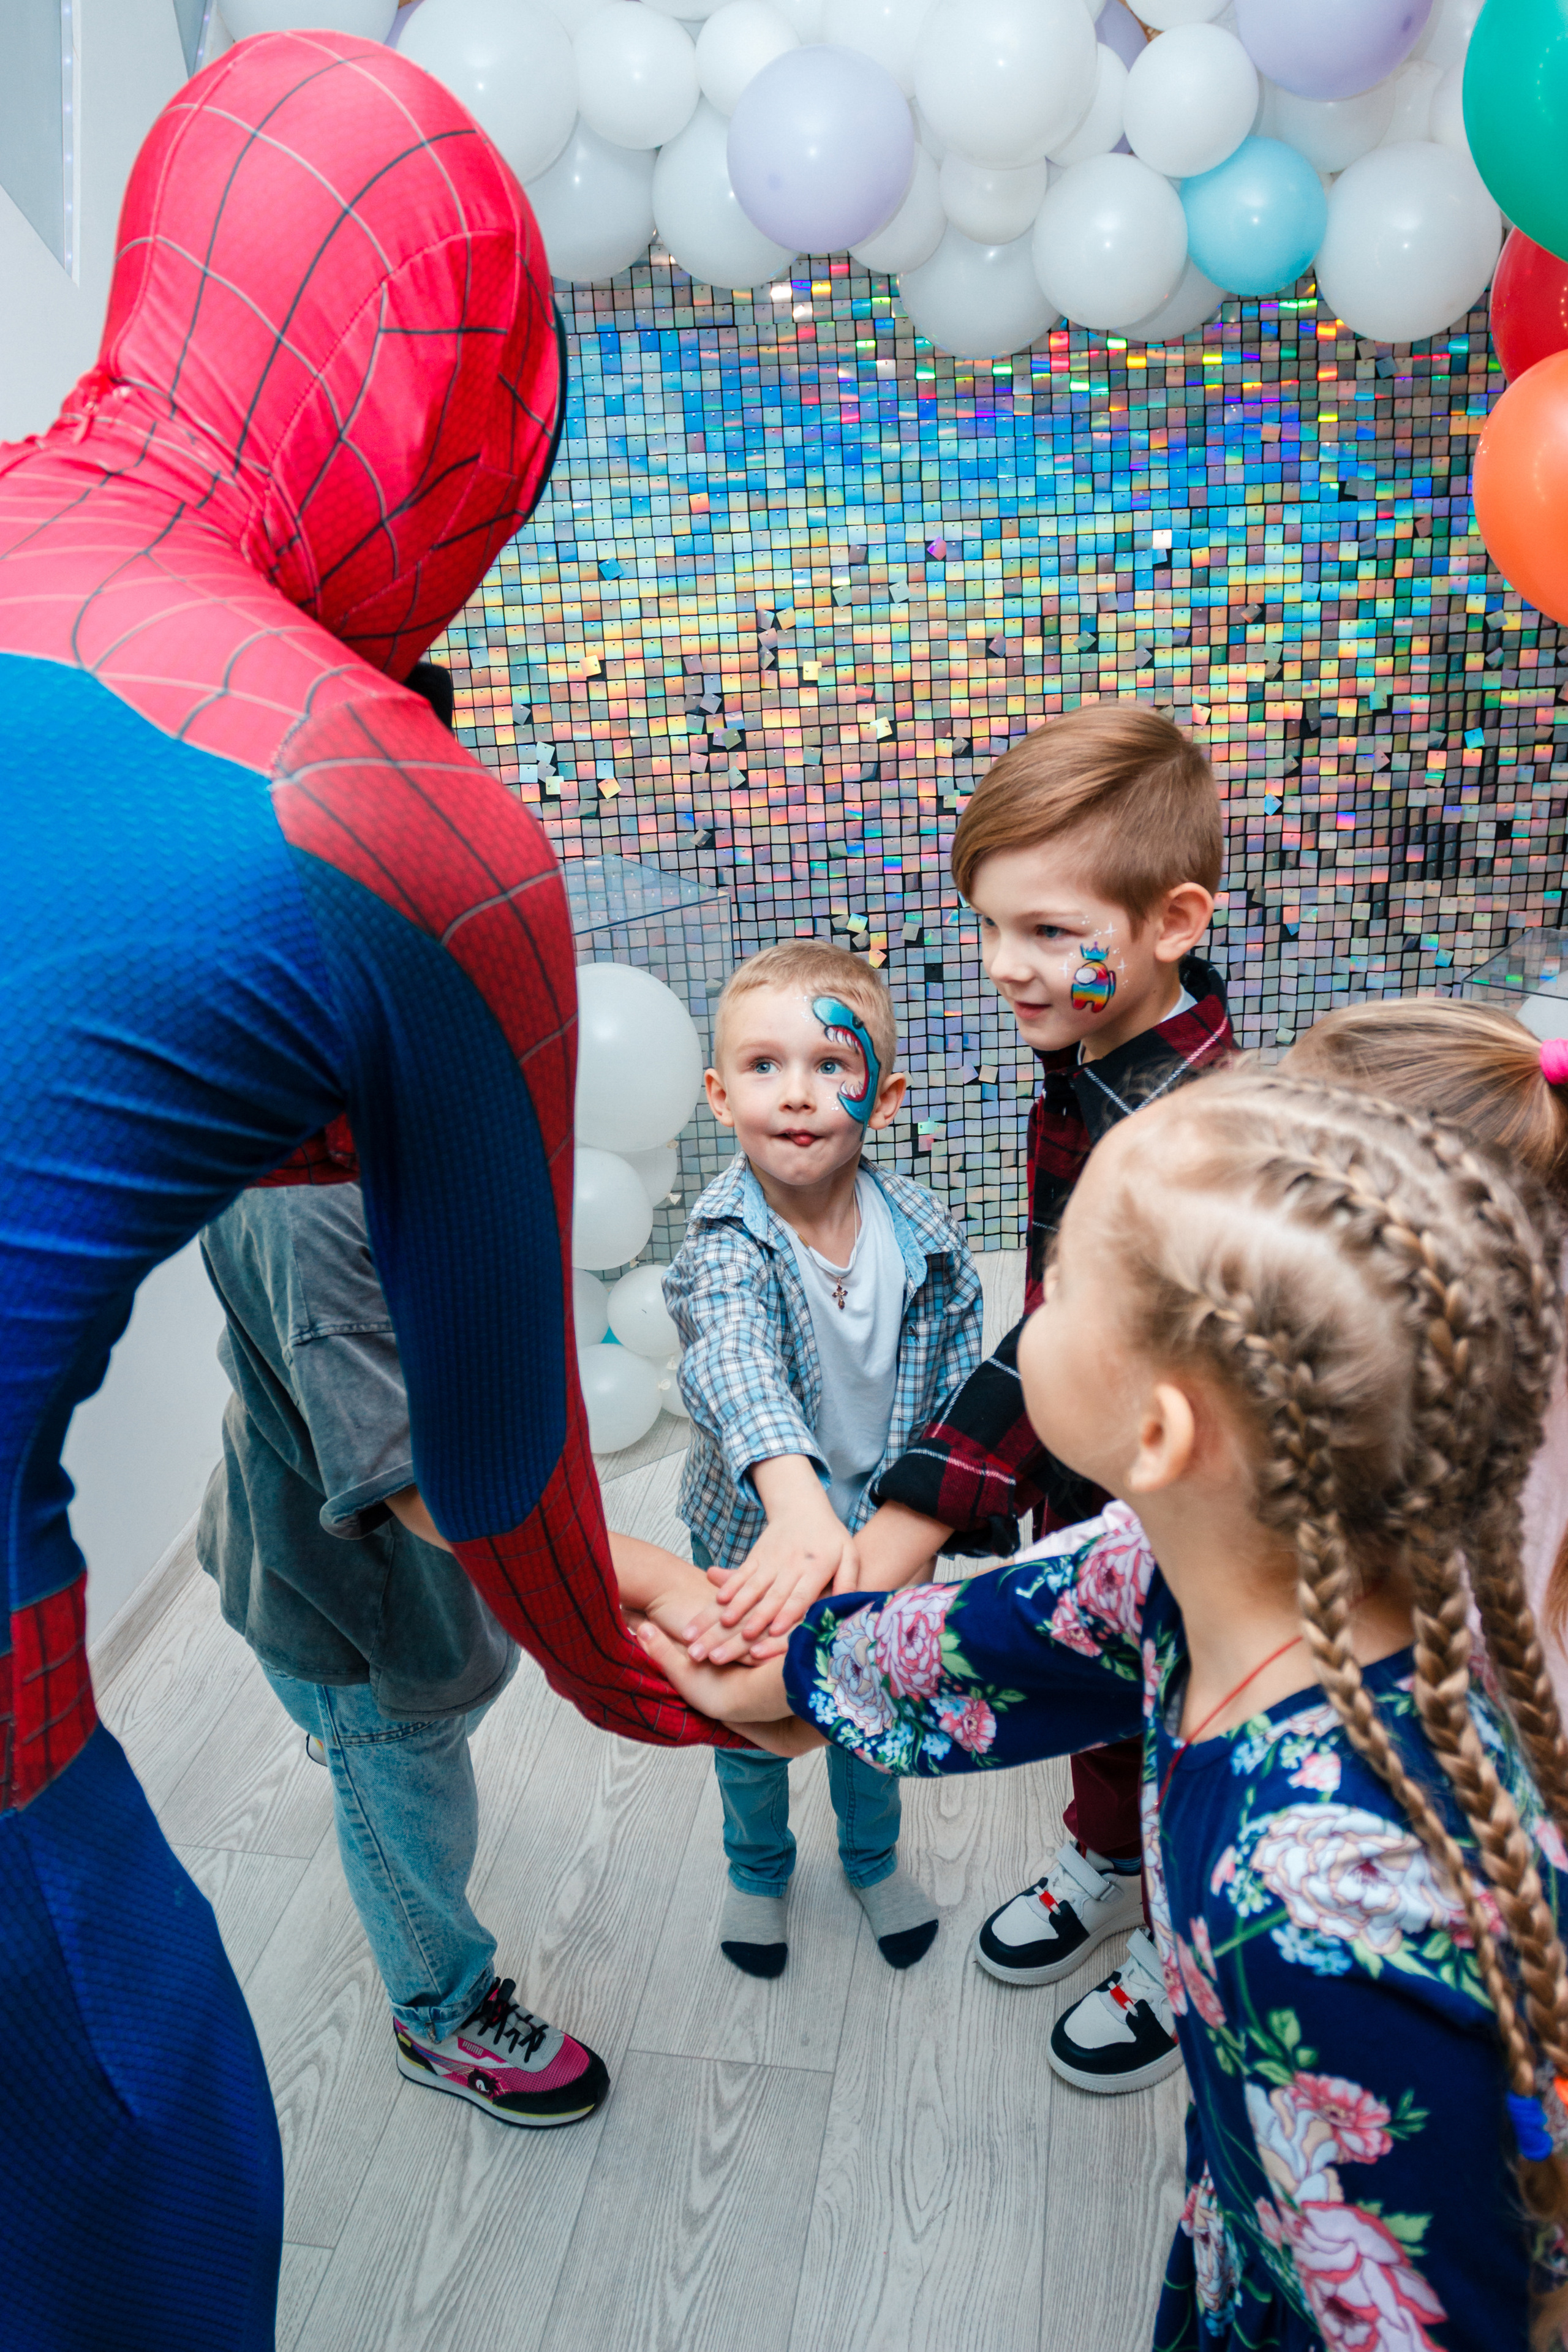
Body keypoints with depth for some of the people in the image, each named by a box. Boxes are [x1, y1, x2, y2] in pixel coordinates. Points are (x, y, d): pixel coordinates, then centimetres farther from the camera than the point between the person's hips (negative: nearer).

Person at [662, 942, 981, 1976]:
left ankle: (874, 1855, 57)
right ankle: (758, 1868, 54)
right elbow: (736, 1360, -49)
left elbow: (958, 1384, -5)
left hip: (879, 1534, 2)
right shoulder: (725, 1240, -29)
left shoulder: (924, 1234, -18)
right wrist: (797, 1503, -66)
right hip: (754, 1533, -2)